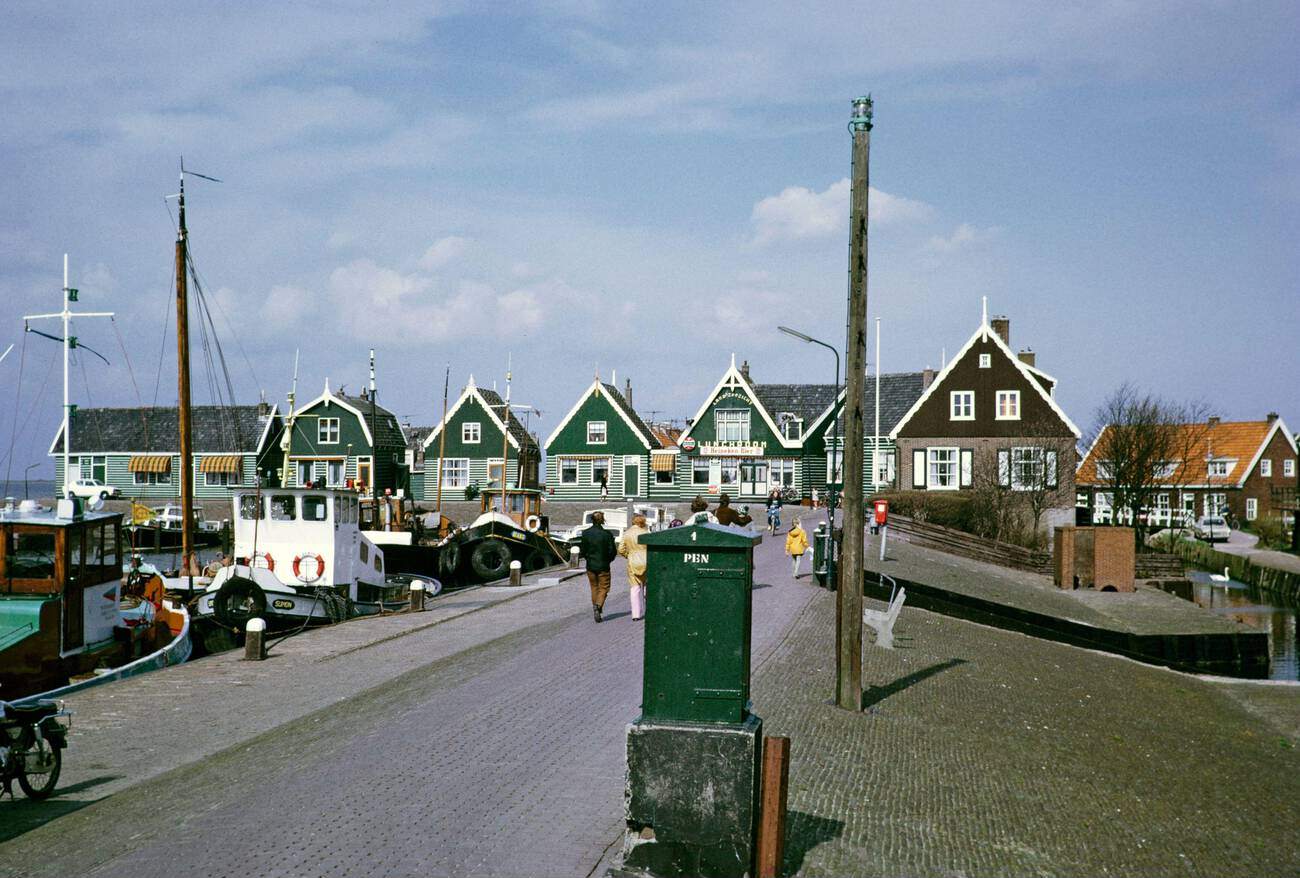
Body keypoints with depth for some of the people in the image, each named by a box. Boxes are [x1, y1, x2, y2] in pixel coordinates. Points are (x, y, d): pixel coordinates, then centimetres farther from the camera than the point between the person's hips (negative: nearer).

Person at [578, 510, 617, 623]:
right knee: (603, 588, 6)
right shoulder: (607, 534, -12)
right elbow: (612, 551, -9)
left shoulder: (585, 533, -6)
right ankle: (598, 605, -17)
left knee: (594, 587, 18)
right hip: (603, 566, -3)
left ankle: (596, 608, 22)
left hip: (590, 566, 3)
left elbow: (582, 551, -2)